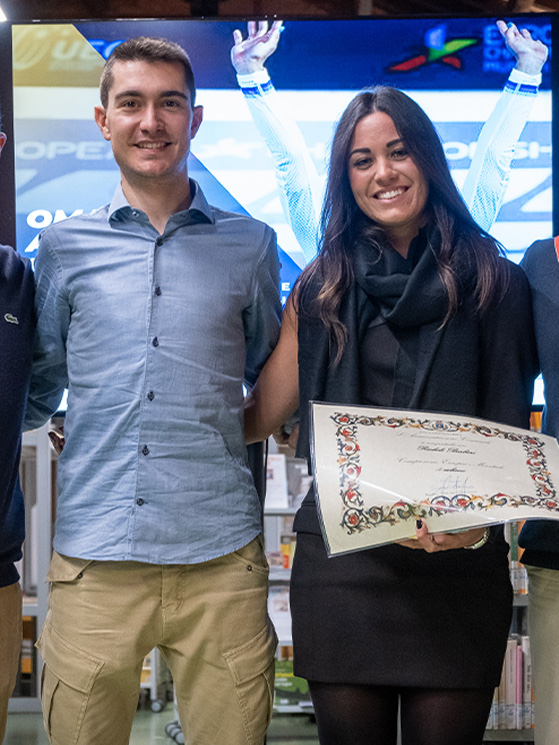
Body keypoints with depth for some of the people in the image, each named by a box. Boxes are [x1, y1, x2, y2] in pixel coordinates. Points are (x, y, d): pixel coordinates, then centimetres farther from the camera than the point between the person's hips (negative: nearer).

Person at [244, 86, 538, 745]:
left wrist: (476, 523, -18)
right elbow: (258, 417, 11)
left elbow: (509, 436, 0)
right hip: (341, 561, 1)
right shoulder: (322, 288, 10)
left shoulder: (493, 283, 4)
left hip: (460, 566, -1)